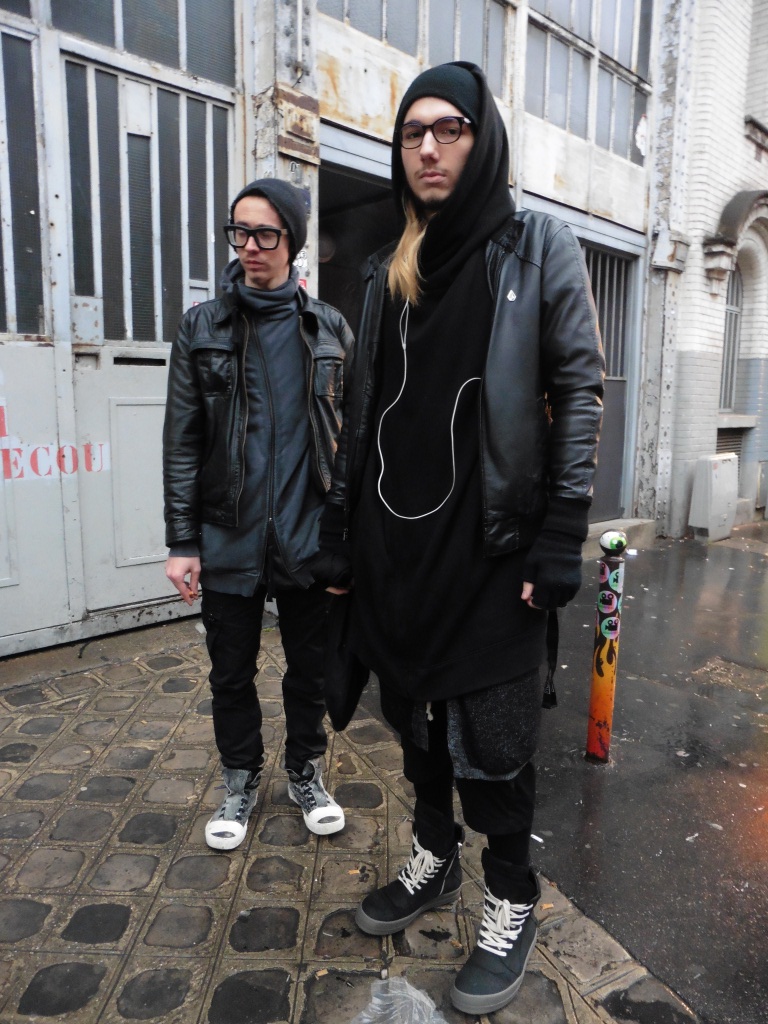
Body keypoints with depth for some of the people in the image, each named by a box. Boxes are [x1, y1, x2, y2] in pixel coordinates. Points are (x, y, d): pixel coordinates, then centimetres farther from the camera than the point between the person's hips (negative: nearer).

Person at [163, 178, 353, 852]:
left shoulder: (330, 329, 4)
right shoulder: (203, 328, 2)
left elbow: (353, 435, 5)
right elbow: (182, 441, 0)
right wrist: (182, 541, -5)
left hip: (310, 537, 0)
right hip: (229, 540, 0)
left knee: (311, 669, 13)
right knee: (232, 674, 13)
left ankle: (307, 774, 36)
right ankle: (241, 782, 36)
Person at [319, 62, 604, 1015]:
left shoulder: (538, 245, 1)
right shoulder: (388, 271, 14)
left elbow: (580, 389, -5)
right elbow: (362, 409, 14)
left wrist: (561, 535, -13)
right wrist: (340, 525, 10)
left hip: (491, 541, -4)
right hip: (395, 538, 5)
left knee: (490, 730, 4)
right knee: (413, 708, 16)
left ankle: (510, 900, 28)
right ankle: (434, 856, 39)